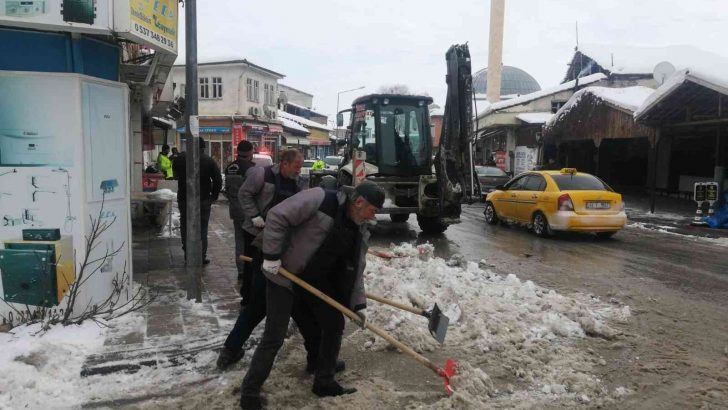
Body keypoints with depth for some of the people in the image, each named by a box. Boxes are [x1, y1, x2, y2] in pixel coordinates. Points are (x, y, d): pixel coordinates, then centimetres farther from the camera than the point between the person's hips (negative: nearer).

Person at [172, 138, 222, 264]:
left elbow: (175, 174, 15)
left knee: (185, 226, 13)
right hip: (203, 200, -1)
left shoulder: (180, 158, -1)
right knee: (202, 228, 5)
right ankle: (201, 257, 4)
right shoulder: (209, 160, -6)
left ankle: (187, 254, 16)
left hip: (184, 198, 1)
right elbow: (218, 180, -5)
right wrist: (214, 196, 4)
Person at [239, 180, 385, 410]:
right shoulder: (320, 200, -23)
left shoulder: (359, 232, 0)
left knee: (335, 325, 9)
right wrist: (271, 256, -21)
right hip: (284, 277, -7)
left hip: (318, 281, 7)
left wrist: (358, 305, 3)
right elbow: (277, 217, -23)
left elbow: (356, 270, 6)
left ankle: (324, 383, 26)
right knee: (274, 338, -6)